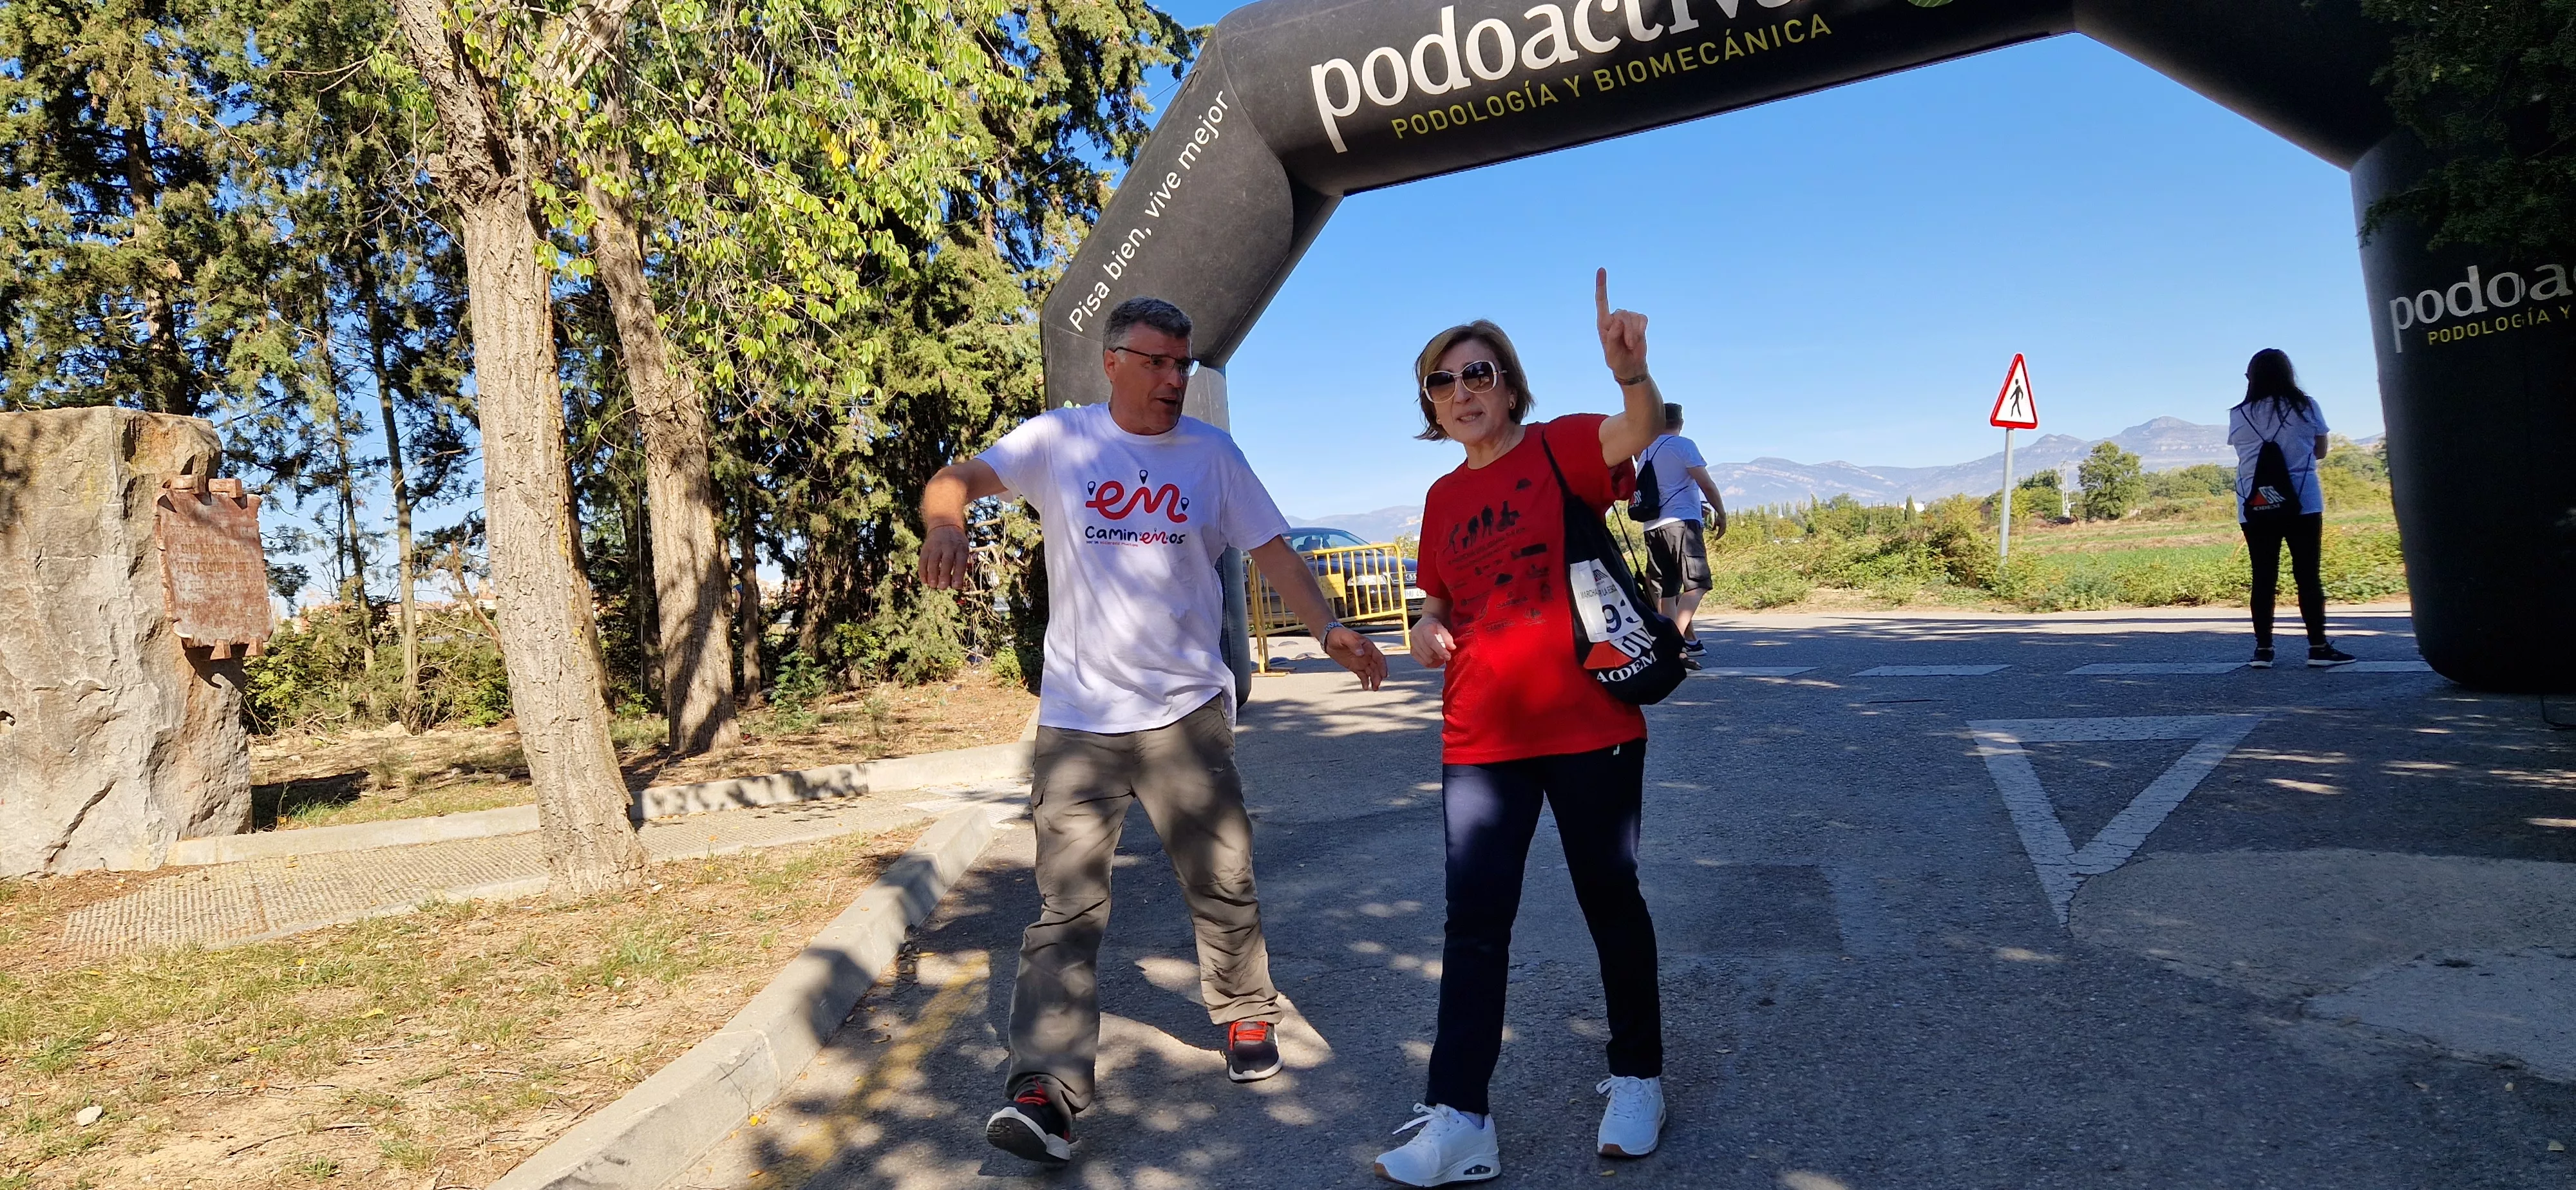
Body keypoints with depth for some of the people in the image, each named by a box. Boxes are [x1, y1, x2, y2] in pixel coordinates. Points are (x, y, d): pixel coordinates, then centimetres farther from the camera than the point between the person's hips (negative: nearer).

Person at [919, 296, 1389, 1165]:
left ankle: (1246, 1020, 33)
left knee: (1223, 885, 11)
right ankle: (1046, 1091, -3)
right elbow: (957, 480, -8)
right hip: (1077, 717, -1)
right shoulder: (1059, 440, 2)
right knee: (1067, 906, -4)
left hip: (1186, 709, 2)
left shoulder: (1212, 453, 5)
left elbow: (1274, 554, 3)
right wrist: (945, 525, -32)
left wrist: (1330, 629, -13)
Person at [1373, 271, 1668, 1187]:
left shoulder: (1560, 447, -5)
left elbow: (1638, 431, -27)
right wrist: (1426, 629, 0)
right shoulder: (1443, 498, 10)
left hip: (1588, 726, -4)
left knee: (1610, 901, 10)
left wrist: (1630, 372, -48)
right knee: (1473, 922, 1)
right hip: (1479, 739, 4)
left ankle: (1637, 1078, 30)